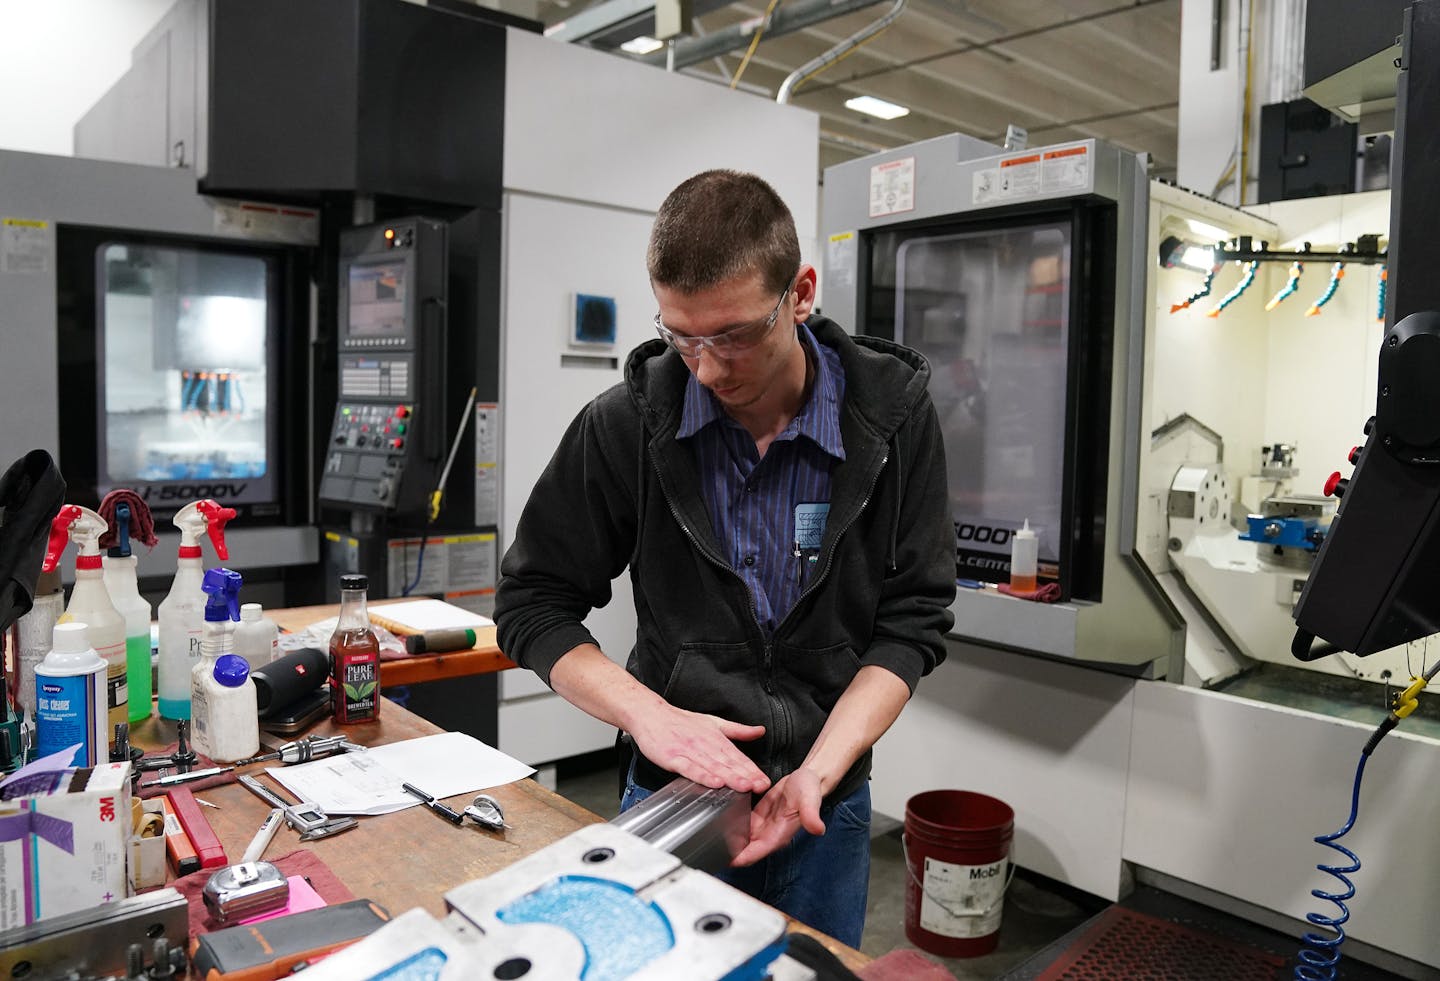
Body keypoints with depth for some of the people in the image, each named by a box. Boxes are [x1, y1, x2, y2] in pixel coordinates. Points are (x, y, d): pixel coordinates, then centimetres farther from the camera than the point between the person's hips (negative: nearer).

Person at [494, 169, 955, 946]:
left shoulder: (892, 414, -12)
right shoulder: (628, 422, -13)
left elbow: (911, 620, -9)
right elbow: (531, 604, -7)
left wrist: (817, 773, -20)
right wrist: (648, 714, -20)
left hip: (825, 803, 1)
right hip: (668, 795, 0)